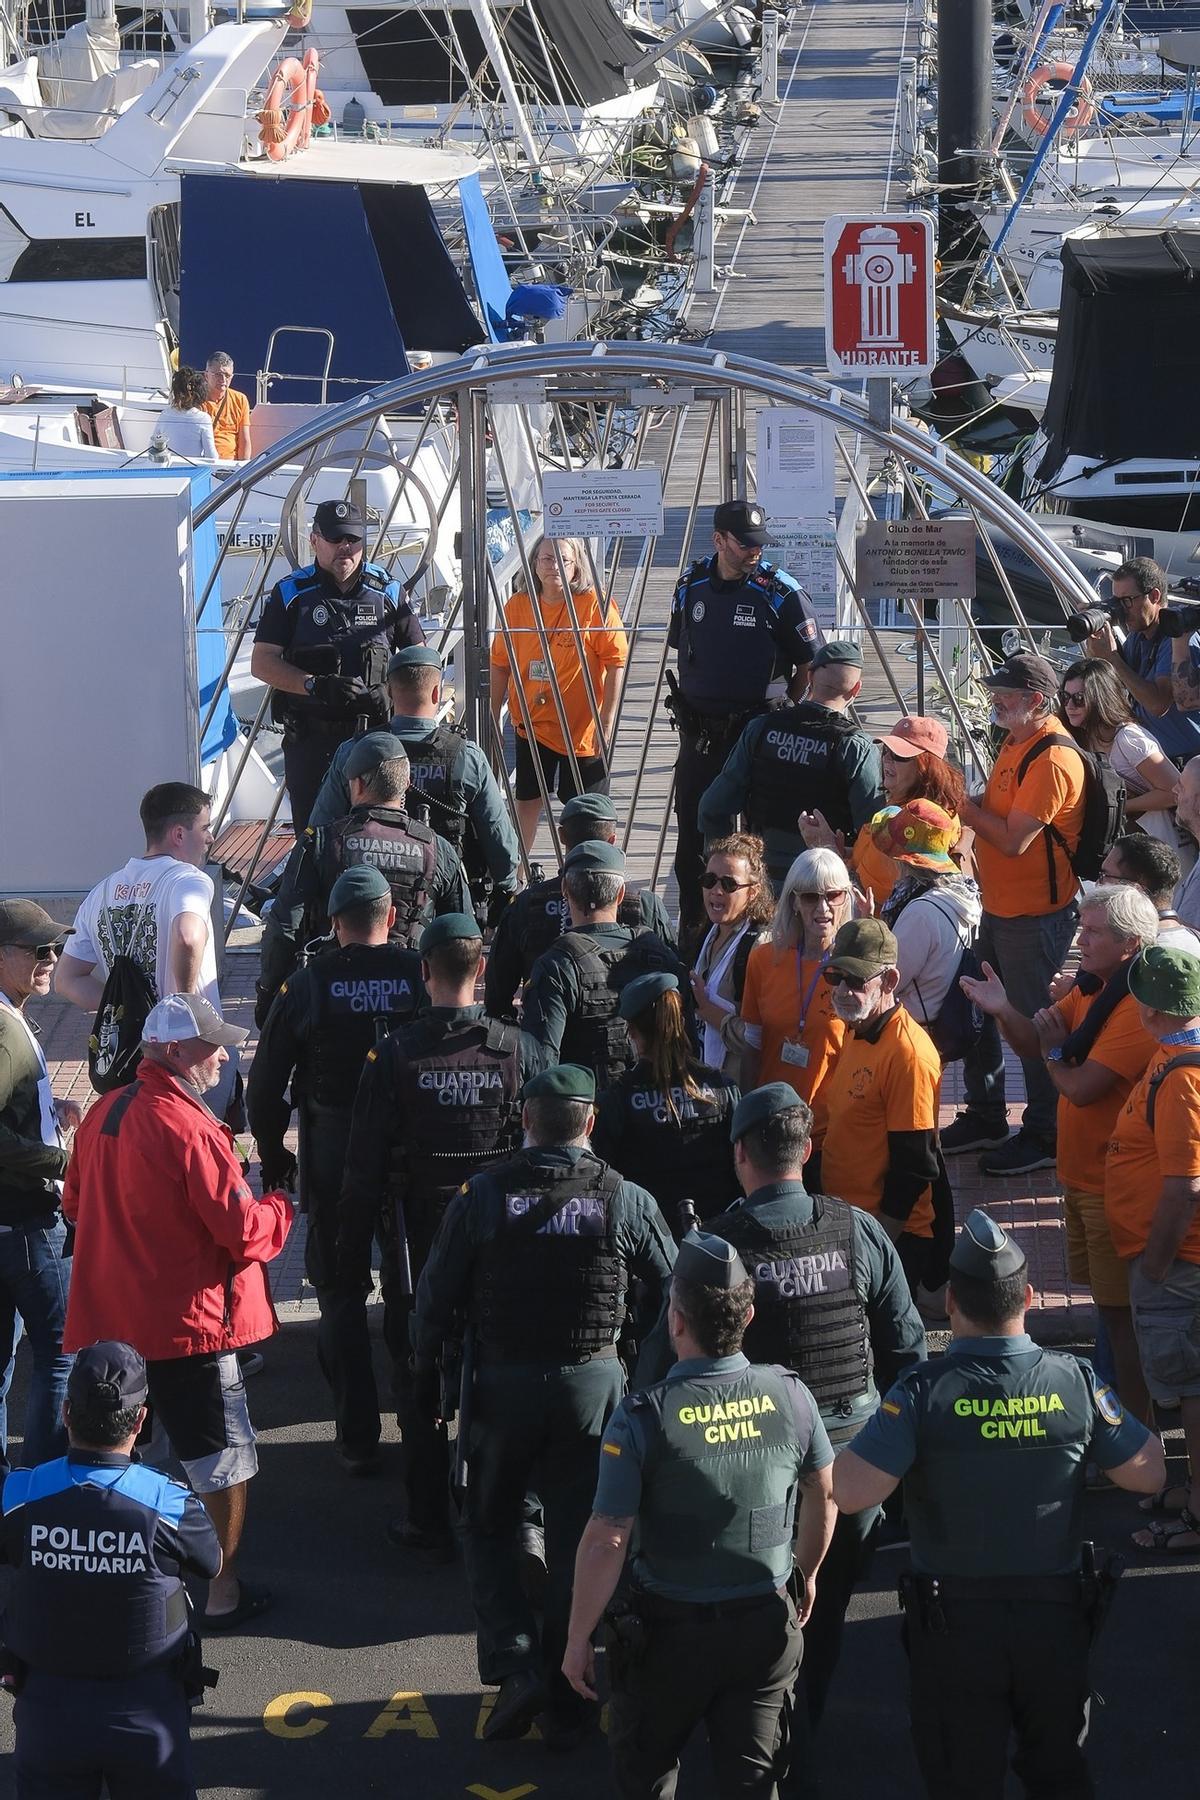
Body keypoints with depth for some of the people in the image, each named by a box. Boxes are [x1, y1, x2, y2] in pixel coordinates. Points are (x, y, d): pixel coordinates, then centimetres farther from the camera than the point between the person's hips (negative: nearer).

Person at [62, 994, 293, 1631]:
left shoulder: (102, 1114, 4)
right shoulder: (189, 1130, -22)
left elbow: (75, 1204, 17)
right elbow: (246, 1232, -20)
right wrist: (281, 1208, 0)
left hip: (108, 1319, 8)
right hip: (187, 1325, -8)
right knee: (224, 1459, 7)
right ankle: (222, 1595, 14)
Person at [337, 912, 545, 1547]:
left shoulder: (395, 1055, -11)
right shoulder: (521, 1050, -8)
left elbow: (364, 1169, -9)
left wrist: (352, 1262, -1)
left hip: (415, 1242, -1)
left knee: (418, 1382, 11)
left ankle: (428, 1521, 16)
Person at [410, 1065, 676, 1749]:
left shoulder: (482, 1196, -7)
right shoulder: (627, 1201, -6)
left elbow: (437, 1299, -3)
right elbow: (671, 1300, 2)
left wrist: (425, 1379, 9)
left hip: (503, 1383, -1)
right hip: (593, 1385, 1)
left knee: (490, 1525, 18)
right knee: (578, 1543, 10)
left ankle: (515, 1664, 1)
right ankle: (565, 1706, 16)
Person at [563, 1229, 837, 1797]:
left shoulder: (641, 1418, -20)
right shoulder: (791, 1396, -8)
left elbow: (606, 1542, -19)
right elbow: (823, 1497, 7)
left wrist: (578, 1638, -7)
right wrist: (806, 1575, 24)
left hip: (671, 1629, -3)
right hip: (767, 1624, 3)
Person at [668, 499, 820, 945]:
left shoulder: (782, 593, -9)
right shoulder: (691, 586, 4)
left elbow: (810, 666, -4)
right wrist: (689, 709, 13)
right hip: (699, 731, 4)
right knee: (692, 830, 9)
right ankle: (690, 934, 20)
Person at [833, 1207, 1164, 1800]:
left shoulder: (922, 1392, -20)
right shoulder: (1075, 1380, -12)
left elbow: (849, 1494, -25)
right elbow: (1147, 1474, -4)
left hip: (953, 1622, -2)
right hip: (1057, 1616, 2)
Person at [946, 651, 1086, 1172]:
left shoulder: (1053, 759, -23)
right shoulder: (1016, 742, 10)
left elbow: (1014, 838, -25)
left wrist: (967, 806, -13)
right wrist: (967, 806, 1)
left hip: (1036, 915, -10)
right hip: (1000, 908, 10)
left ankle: (1044, 1135, 13)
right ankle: (984, 1119, 32)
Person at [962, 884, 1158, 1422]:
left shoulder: (1139, 1009, -24)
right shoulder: (1092, 989, 6)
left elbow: (1081, 1087, -26)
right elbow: (1032, 1043, 8)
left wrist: (1054, 1052, -5)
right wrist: (1004, 1011, -13)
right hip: (1082, 1172, 9)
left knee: (1122, 1311, -3)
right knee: (1107, 1300, 20)